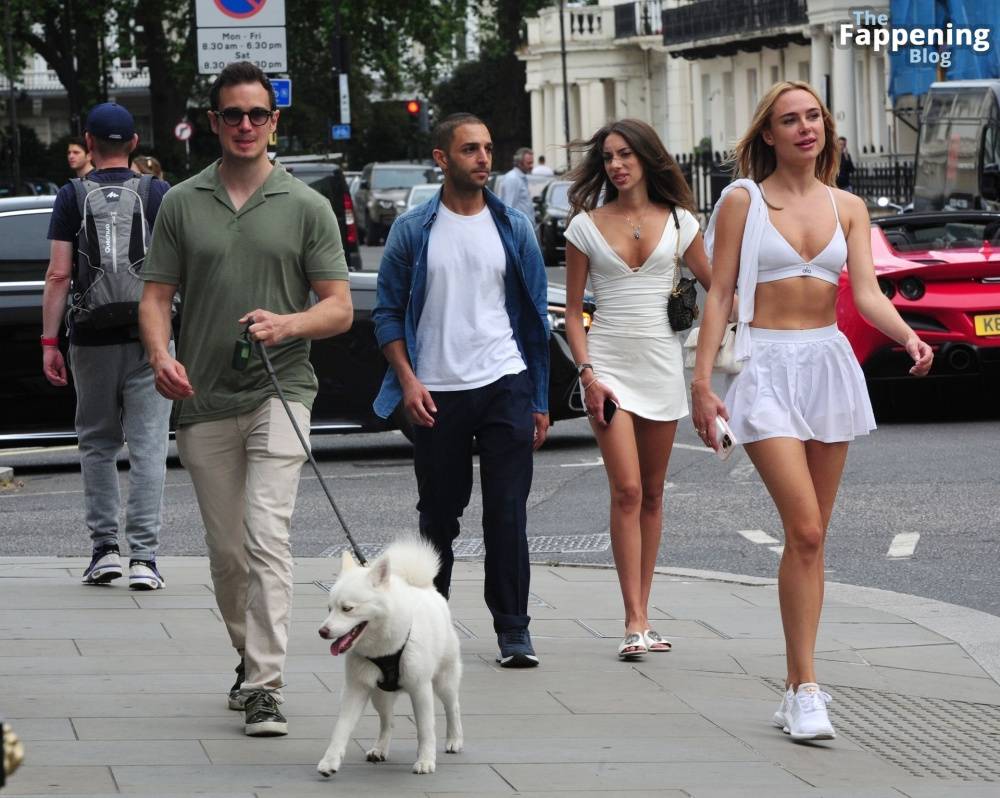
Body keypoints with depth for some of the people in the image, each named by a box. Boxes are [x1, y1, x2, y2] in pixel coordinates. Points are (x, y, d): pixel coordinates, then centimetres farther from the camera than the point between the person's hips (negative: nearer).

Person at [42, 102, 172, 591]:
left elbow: (58, 275, -5)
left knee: (97, 444, 14)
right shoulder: (158, 195, 1)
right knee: (147, 446, 0)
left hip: (92, 337, 1)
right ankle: (143, 557, -6)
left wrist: (49, 340, -2)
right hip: (148, 335, 0)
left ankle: (105, 547, 11)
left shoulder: (72, 197, 0)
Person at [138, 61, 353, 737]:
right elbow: (157, 295, 9)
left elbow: (339, 308, 3)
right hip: (204, 402, 3)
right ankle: (250, 658, 31)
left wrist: (285, 325, -17)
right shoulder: (182, 204, 9)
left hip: (279, 392, -3)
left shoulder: (306, 207, 3)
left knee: (267, 536, -17)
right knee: (226, 550, 10)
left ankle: (266, 686, -20)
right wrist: (161, 354, -12)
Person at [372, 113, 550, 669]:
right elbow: (388, 313, 5)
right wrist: (407, 380, -8)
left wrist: (540, 402, 8)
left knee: (508, 513, -5)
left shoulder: (514, 228, 7)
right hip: (436, 394, 0)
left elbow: (535, 315, 11)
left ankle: (514, 630, -1)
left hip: (505, 386, 0)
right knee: (438, 515, 8)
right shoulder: (413, 231, 3)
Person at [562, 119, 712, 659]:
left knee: (652, 494, 7)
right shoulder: (586, 225, 3)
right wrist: (587, 372, -8)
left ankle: (642, 615, 13)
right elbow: (573, 310, 3)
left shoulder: (678, 222, 5)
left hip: (661, 365, 2)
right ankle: (635, 623, -14)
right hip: (609, 365, -2)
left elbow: (715, 286, 13)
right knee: (627, 491, -12)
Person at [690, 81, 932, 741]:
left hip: (831, 366, 4)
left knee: (812, 537, 6)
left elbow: (868, 294, -1)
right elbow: (719, 296, -1)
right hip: (769, 370, -4)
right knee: (804, 531, -15)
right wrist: (702, 380, -8)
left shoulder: (848, 208, 9)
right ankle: (806, 691, -13)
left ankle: (797, 684, 13)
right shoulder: (743, 201, 0)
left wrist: (909, 338, -21)